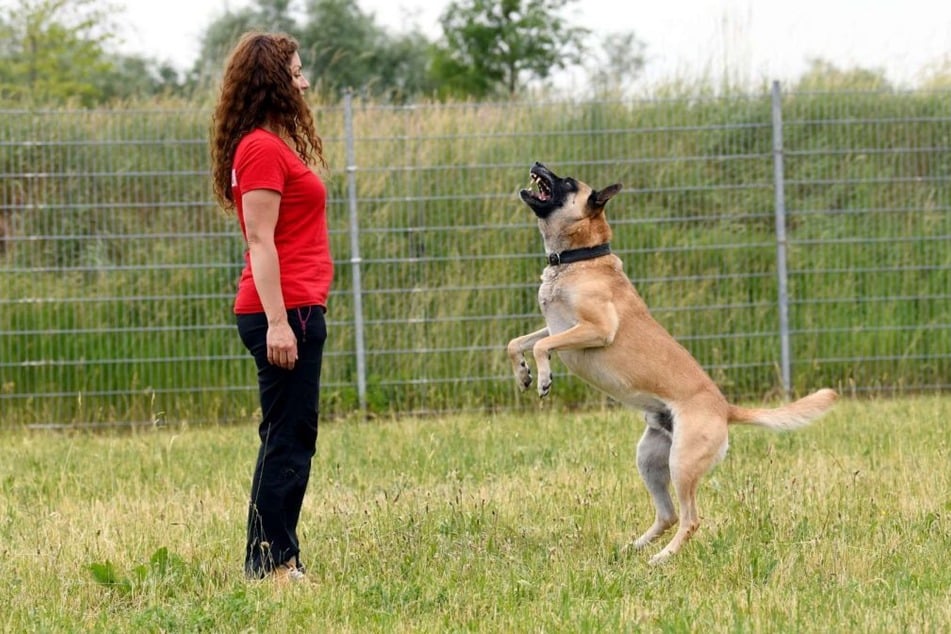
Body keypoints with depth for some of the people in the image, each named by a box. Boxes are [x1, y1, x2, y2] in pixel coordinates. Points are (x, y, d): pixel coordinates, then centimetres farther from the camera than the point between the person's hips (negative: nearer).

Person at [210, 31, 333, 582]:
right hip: (285, 310, -10)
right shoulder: (263, 149, -13)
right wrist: (277, 321, -23)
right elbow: (260, 241, -18)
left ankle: (270, 559, 15)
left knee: (288, 439, 12)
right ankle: (274, 562, -7)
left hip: (297, 309, 10)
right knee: (290, 439, -8)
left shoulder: (273, 144, 18)